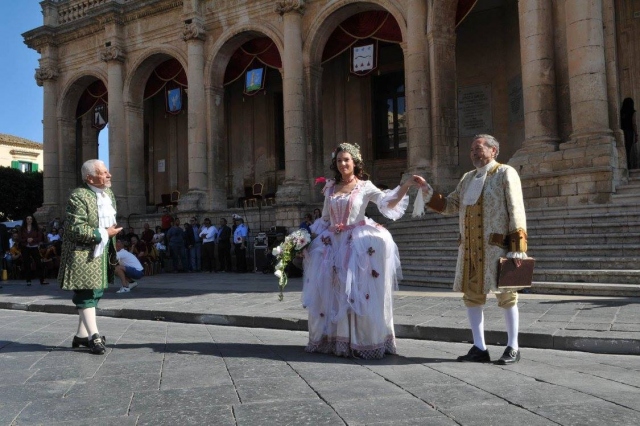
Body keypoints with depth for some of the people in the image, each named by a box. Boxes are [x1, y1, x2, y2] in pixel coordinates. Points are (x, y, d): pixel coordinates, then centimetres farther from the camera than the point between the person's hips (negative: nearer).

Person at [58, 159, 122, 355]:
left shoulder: (109, 194, 9)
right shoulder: (78, 196, -17)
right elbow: (75, 230, -23)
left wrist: (112, 250, 17)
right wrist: (103, 234, -19)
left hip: (102, 253, 9)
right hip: (83, 254, -8)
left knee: (95, 293, 12)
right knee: (87, 294, -4)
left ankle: (82, 335, 23)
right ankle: (94, 336, 2)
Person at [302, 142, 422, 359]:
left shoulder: (365, 186, 2)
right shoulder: (331, 188, 14)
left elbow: (387, 203, -13)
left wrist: (406, 185, -26)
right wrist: (311, 237, 9)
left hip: (357, 243, -4)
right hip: (332, 243, 4)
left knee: (357, 293, -9)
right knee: (330, 293, 4)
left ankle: (361, 341, 0)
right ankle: (331, 339, 15)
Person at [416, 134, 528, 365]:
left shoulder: (505, 173, -1)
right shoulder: (468, 177, 17)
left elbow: (516, 211, -8)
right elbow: (449, 205, 17)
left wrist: (517, 247, -15)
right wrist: (427, 189, 4)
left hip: (496, 246, -6)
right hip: (470, 247, 6)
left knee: (505, 295, 3)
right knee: (472, 296, 6)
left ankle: (513, 347, 15)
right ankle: (479, 348, 15)